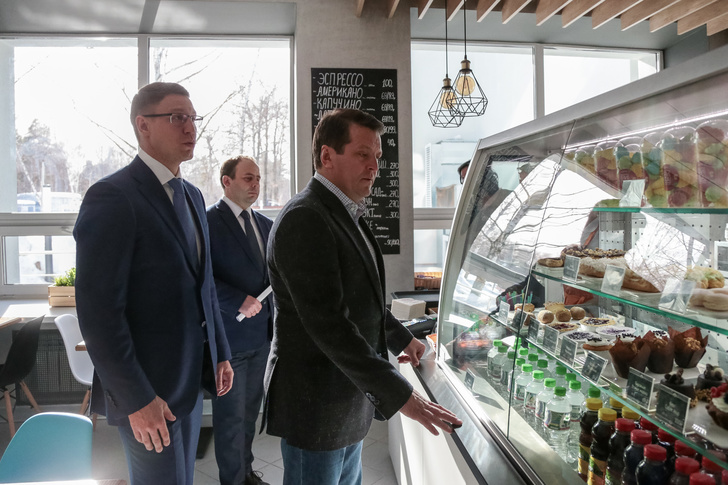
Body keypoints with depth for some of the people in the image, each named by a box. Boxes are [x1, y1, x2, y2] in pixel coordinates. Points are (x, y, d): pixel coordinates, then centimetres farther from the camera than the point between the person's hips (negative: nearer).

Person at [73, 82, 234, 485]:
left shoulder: (192, 195, 10)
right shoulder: (112, 197, -17)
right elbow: (98, 310, -20)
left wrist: (220, 354, 13)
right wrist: (136, 399, -19)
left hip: (191, 377, 8)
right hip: (147, 389, -7)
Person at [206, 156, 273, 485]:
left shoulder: (265, 224, 10)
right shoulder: (208, 221, -11)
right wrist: (239, 302, -24)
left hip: (260, 334, 7)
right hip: (229, 334, -6)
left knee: (250, 408, 19)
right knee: (231, 415, 6)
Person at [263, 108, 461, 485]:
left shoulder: (345, 214, 12)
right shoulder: (304, 218, -21)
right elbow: (327, 323, -27)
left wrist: (401, 338, 27)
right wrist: (398, 395, -26)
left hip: (348, 401, 9)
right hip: (316, 408, -9)